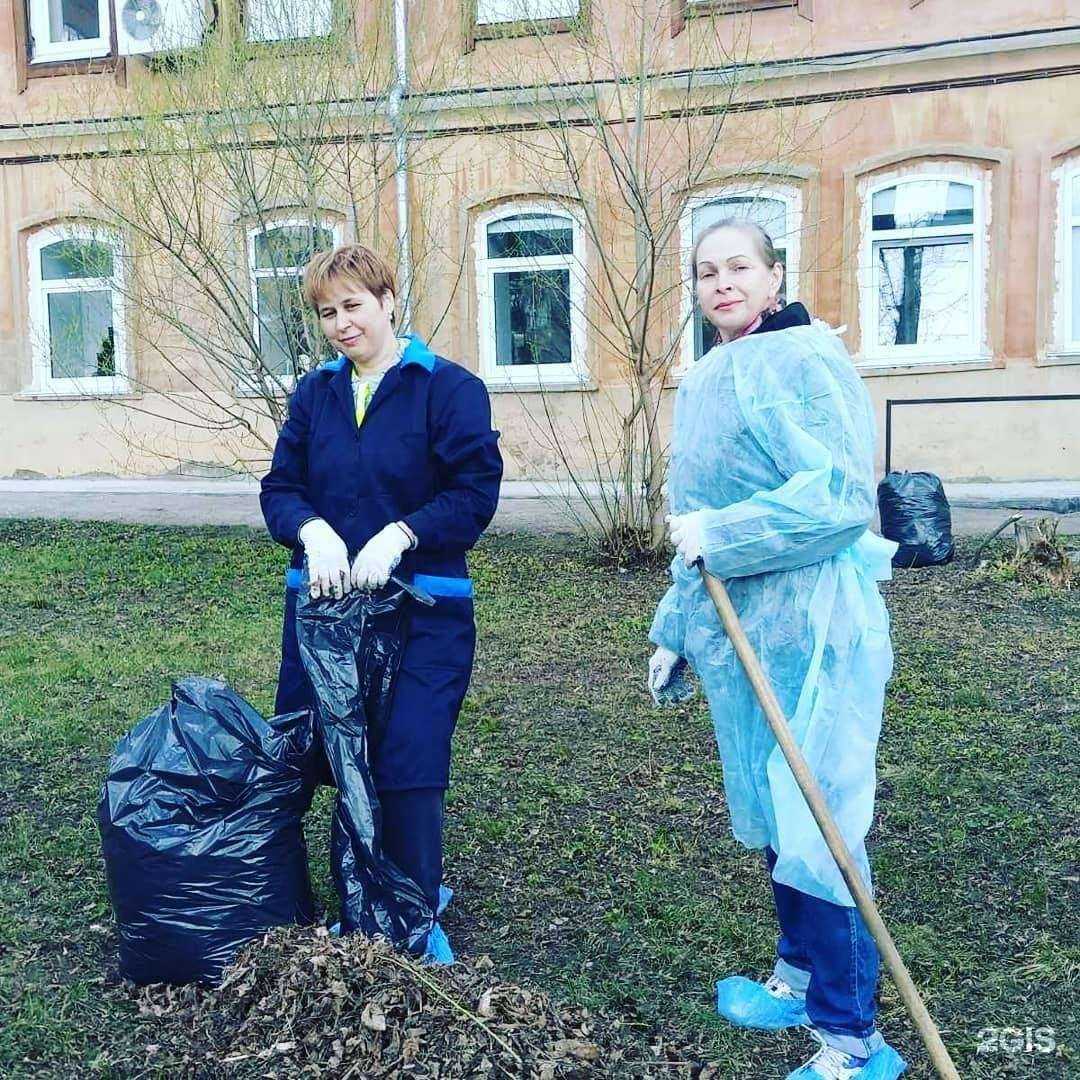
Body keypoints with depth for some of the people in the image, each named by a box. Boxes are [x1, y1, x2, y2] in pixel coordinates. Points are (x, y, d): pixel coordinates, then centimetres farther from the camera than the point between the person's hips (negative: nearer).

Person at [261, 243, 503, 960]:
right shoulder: (314, 393, 11)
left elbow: (475, 493, -9)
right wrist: (313, 531, -13)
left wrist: (398, 536, -20)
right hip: (323, 602, 5)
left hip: (422, 610, -5)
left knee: (410, 764, -5)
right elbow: (280, 487, 8)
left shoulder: (450, 387, -4)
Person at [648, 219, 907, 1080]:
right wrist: (676, 630, 21)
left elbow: (842, 493, -23)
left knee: (810, 825, -3)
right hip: (737, 631, 9)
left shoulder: (800, 359, -12)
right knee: (771, 814, 18)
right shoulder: (704, 381, 15)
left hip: (805, 628, -9)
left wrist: (720, 536, -18)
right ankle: (800, 979, 37)